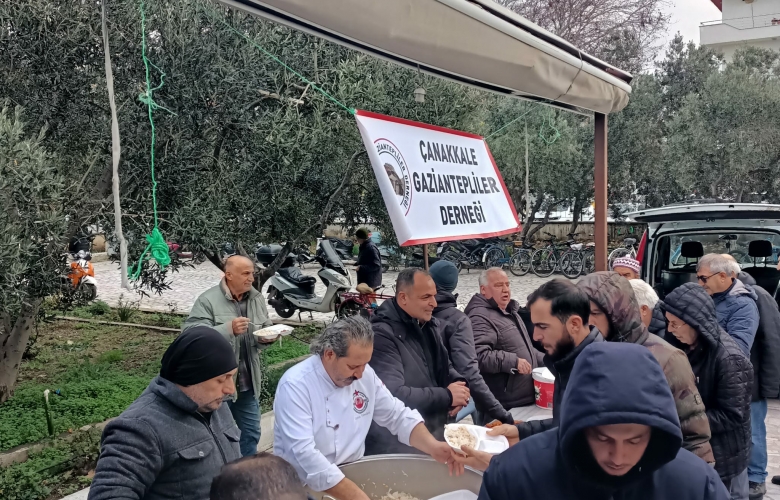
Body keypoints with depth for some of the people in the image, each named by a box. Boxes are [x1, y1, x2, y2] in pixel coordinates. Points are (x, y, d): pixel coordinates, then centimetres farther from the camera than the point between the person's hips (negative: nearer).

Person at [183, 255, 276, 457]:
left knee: (251, 433, 17)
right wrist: (228, 329, -30)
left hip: (248, 381, 6)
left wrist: (268, 336, -10)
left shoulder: (256, 298, 5)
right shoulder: (208, 300, -14)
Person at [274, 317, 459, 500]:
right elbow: (304, 453, -28)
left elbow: (398, 417, 7)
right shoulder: (295, 385, -19)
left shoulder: (365, 374, -1)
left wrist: (433, 446, -11)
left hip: (353, 475, 5)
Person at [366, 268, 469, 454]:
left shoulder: (430, 325, 8)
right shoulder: (382, 334, -19)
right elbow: (394, 395, -27)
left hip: (435, 431, 8)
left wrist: (458, 386, -6)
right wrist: (447, 396, -18)